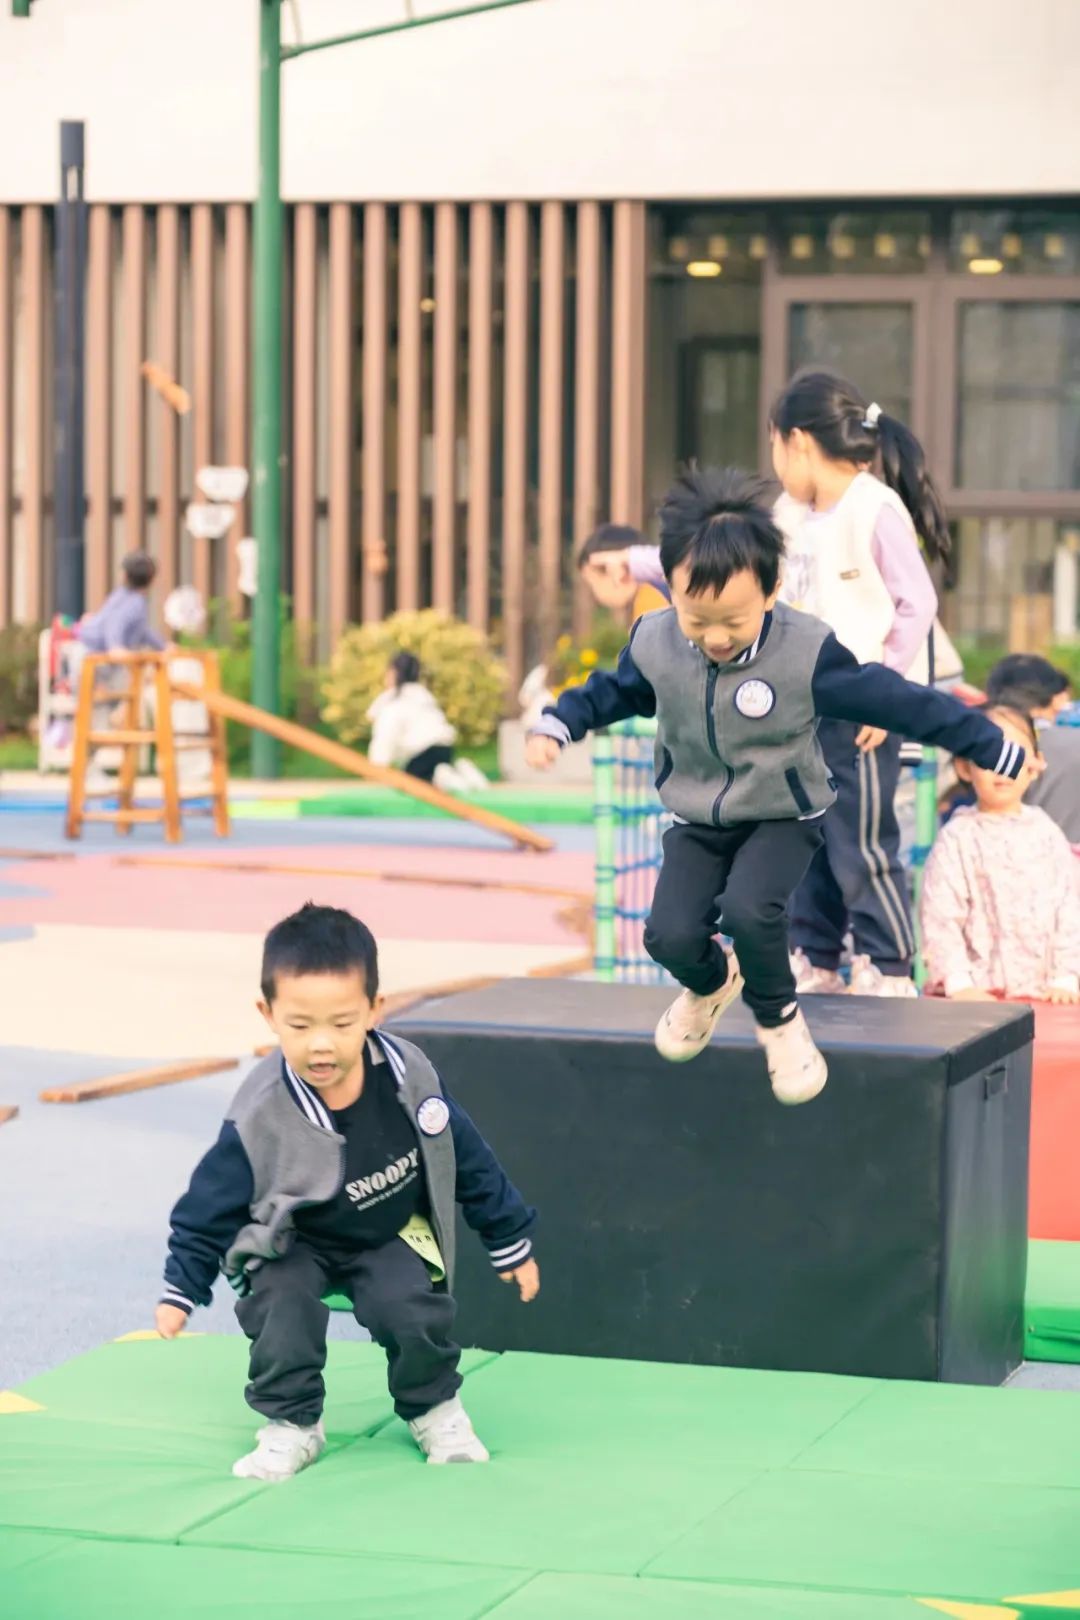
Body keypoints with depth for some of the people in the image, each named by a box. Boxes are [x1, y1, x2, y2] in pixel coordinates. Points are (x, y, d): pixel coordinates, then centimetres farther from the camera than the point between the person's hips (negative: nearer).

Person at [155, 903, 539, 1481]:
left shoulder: (409, 1078, -21)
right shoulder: (260, 1115, -27)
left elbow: (470, 1161, -5)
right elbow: (212, 1204, -12)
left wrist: (511, 1244, 4)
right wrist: (181, 1290, -8)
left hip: (392, 1237, 1)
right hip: (294, 1244, -1)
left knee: (410, 1308, -22)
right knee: (280, 1306, -27)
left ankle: (434, 1409, 7)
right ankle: (290, 1425, -5)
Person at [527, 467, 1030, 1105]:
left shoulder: (807, 653, -23)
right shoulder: (655, 643, -12)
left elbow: (900, 701, -17)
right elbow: (614, 691, 11)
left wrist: (996, 748, -13)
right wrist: (558, 725, 0)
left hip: (782, 819, -3)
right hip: (697, 820, 3)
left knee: (749, 909, -31)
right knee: (670, 933, -17)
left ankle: (779, 1018, 1)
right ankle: (711, 985, 23)